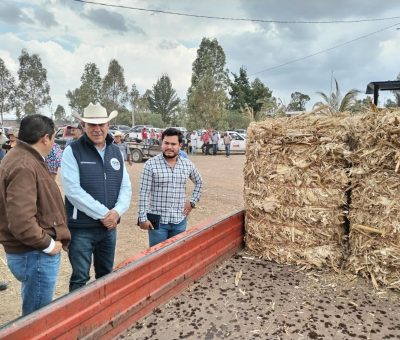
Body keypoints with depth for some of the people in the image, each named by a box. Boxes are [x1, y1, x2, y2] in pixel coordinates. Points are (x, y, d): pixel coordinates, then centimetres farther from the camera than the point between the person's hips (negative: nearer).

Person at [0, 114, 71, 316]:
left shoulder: (26, 159, 9)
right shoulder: (24, 167, -24)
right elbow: (21, 222, -31)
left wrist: (52, 239, 12)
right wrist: (48, 244, -17)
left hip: (35, 253, 10)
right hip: (35, 256, -10)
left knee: (34, 312, 27)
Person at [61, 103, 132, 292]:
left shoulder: (116, 152, 6)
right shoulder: (72, 151, -9)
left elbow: (126, 186, 5)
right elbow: (73, 190, -18)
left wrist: (117, 211, -13)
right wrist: (103, 214, -18)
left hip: (109, 227, 5)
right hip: (81, 228, -5)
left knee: (106, 276, 19)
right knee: (80, 278, 6)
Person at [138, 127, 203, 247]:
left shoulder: (188, 164, 2)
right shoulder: (150, 164, -9)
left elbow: (199, 183, 20)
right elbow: (144, 193, -9)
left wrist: (192, 202, 10)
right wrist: (143, 218, -11)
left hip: (180, 220, 4)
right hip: (157, 220, -3)